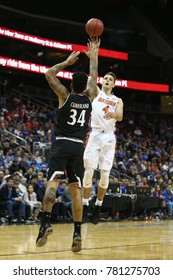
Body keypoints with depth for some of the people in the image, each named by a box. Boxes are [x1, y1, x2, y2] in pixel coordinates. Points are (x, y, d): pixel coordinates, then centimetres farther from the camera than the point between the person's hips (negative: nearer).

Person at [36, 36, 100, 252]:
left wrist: (67, 62, 11)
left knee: (52, 182, -14)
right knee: (76, 189, 2)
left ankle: (45, 222, -34)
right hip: (78, 147, 3)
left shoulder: (65, 96, -2)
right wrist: (93, 56, 32)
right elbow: (94, 78, 23)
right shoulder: (89, 98, 7)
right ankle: (77, 233, -5)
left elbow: (48, 75, 3)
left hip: (61, 145, -3)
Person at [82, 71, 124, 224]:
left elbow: (120, 116, -5)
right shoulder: (96, 92, 13)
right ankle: (85, 206, 0)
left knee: (105, 174, -1)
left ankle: (98, 206, 11)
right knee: (89, 171, -7)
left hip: (109, 137, 2)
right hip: (94, 134, -2)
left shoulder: (118, 100, 15)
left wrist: (113, 114, -27)